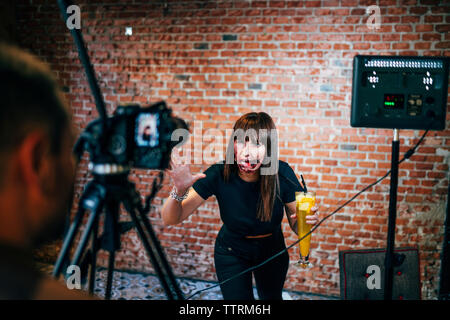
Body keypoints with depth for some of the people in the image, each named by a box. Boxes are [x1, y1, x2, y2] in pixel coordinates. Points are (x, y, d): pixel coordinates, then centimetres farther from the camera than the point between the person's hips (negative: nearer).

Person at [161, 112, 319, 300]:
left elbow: (296, 225, -14)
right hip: (232, 254, -2)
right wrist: (179, 191, -48)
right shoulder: (219, 175, -30)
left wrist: (308, 219, -37)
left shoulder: (281, 173, -27)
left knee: (272, 297, 26)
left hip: (272, 251, 2)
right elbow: (171, 220, -27)